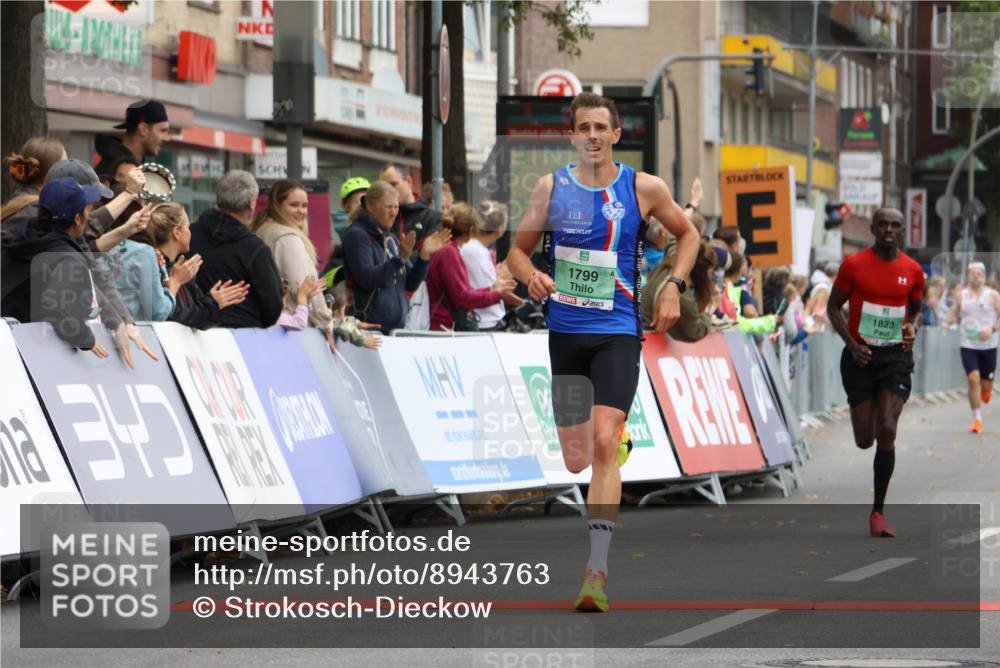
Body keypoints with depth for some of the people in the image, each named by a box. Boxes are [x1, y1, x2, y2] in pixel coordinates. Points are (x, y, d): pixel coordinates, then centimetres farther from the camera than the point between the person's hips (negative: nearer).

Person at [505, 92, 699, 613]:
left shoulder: (643, 189, 0)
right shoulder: (551, 188, 3)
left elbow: (687, 234, 16)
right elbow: (518, 250, 11)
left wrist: (674, 286, 0)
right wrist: (532, 276, -12)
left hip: (618, 333, -3)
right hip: (565, 331, 3)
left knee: (602, 443, -19)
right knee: (575, 460, 10)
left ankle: (597, 569, -20)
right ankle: (622, 440, 50)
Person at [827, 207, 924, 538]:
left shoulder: (912, 270, 2)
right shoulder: (854, 265, -5)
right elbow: (833, 307, 2)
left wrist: (912, 328, -5)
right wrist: (852, 344, -12)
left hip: (896, 356, 0)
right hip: (860, 356, 0)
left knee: (887, 431, -14)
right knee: (864, 440, 1)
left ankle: (878, 512, -8)